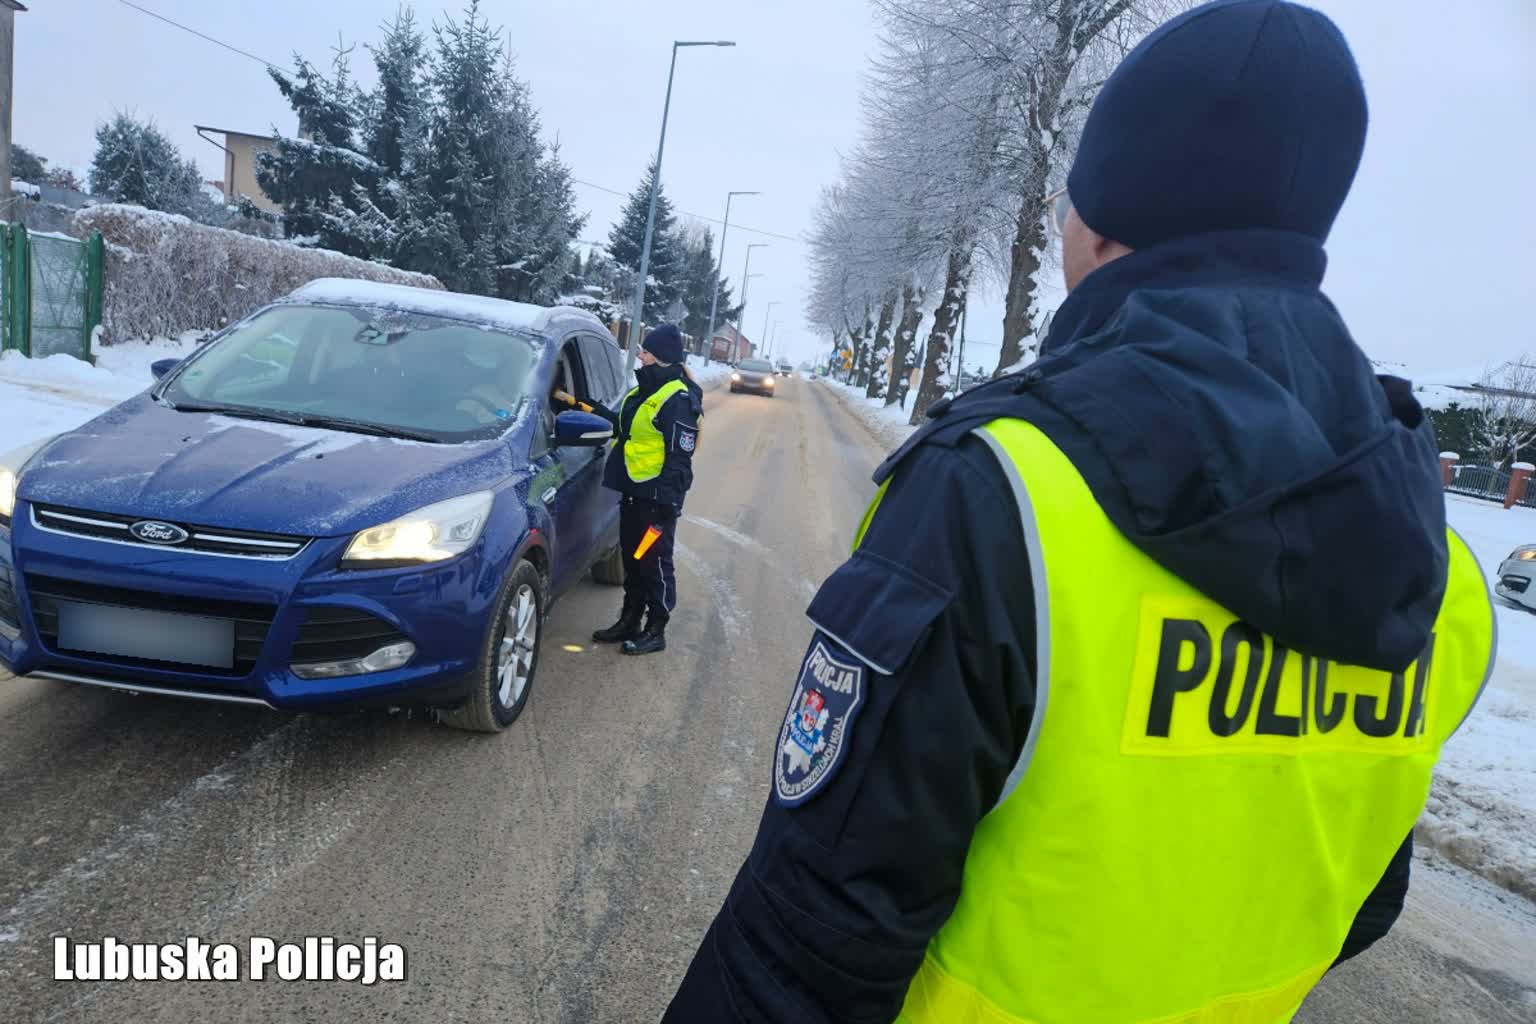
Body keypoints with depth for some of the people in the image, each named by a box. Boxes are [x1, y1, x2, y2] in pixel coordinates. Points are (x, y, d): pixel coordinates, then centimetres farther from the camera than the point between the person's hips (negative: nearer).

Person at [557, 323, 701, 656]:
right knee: (631, 559, 16)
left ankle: (655, 631, 13)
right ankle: (629, 622, 29)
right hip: (633, 492, 9)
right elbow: (621, 425, 26)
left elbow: (679, 456, -19)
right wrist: (580, 404, 25)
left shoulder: (678, 399, -16)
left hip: (656, 496, -9)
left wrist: (666, 500, -21)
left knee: (655, 563, 0)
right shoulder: (645, 389, 13)